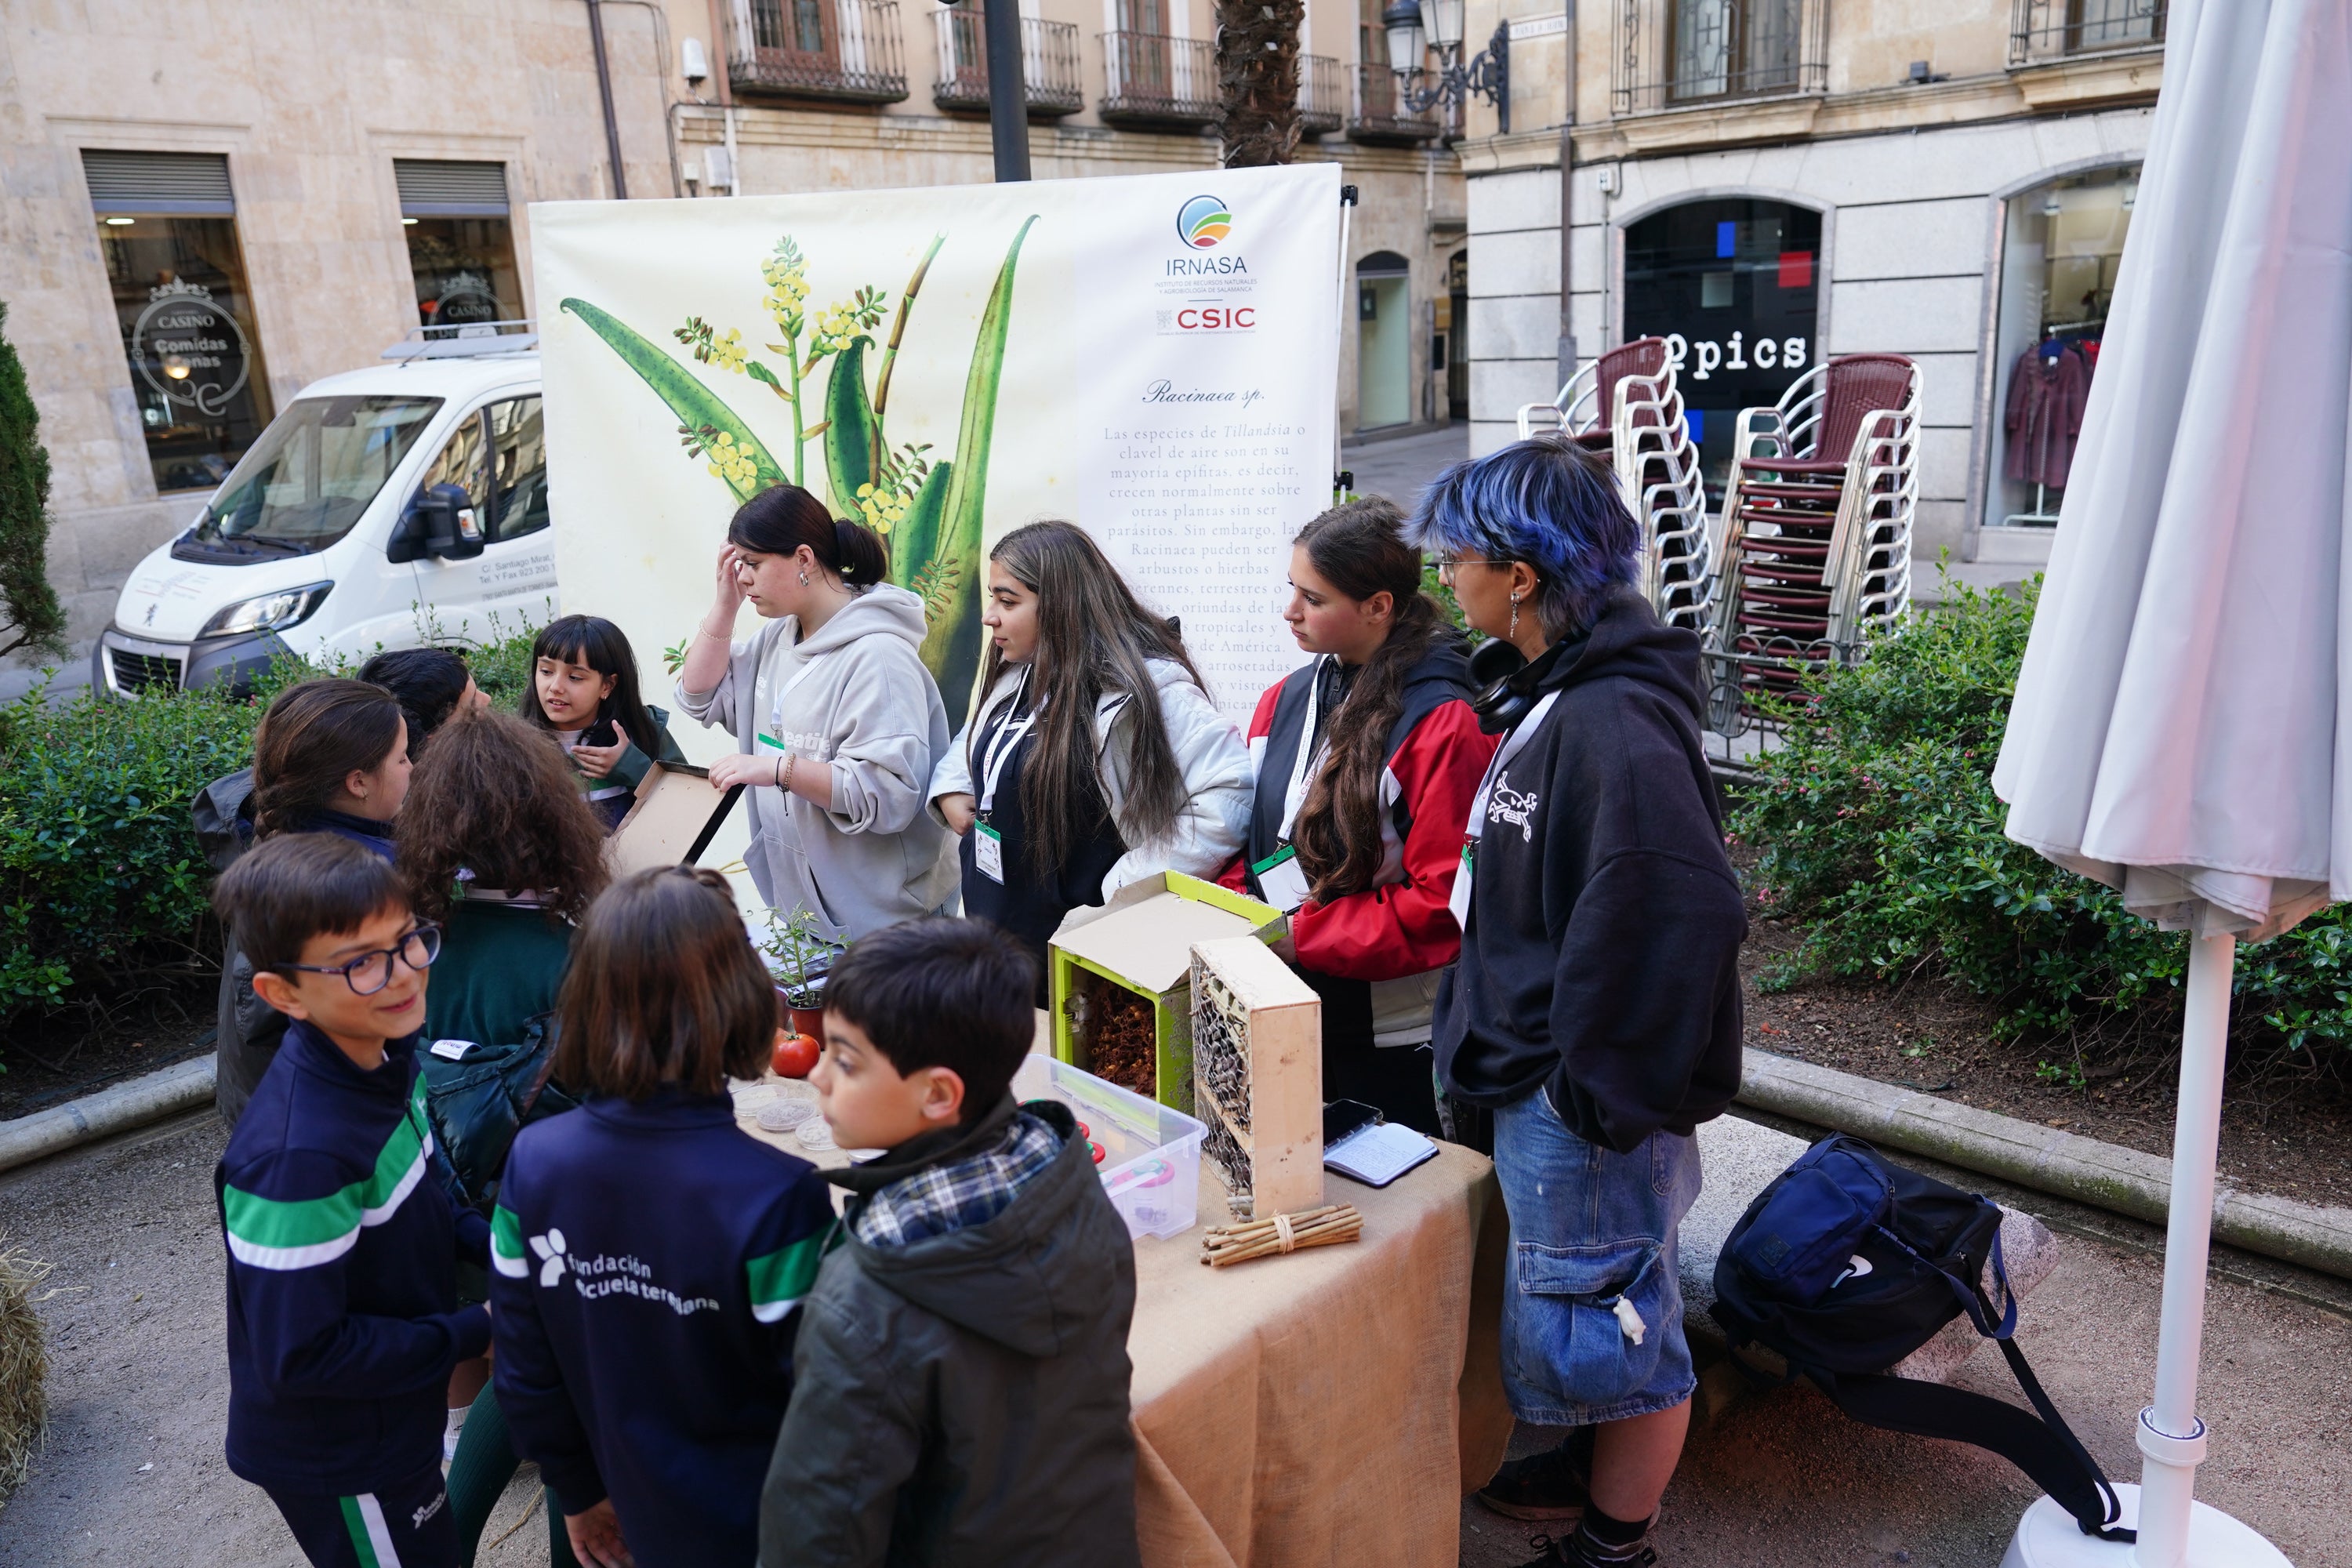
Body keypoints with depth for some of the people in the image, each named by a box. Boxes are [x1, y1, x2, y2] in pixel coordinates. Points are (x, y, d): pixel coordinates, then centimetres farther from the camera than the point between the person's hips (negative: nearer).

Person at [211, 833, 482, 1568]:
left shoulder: (381, 1058, -9)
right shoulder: (297, 1156, -36)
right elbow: (301, 1356, -29)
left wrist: (487, 1243, -7)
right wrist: (477, 1330, -22)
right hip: (337, 1464, -8)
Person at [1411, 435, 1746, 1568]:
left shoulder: (1614, 727, -26)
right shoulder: (1552, 700, 6)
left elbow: (1681, 920, -31)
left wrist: (1605, 1091, -23)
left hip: (1583, 1107, -10)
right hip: (1533, 1085, 10)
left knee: (1598, 1313, 9)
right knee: (1577, 1305, 25)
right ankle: (1599, 1467, 47)